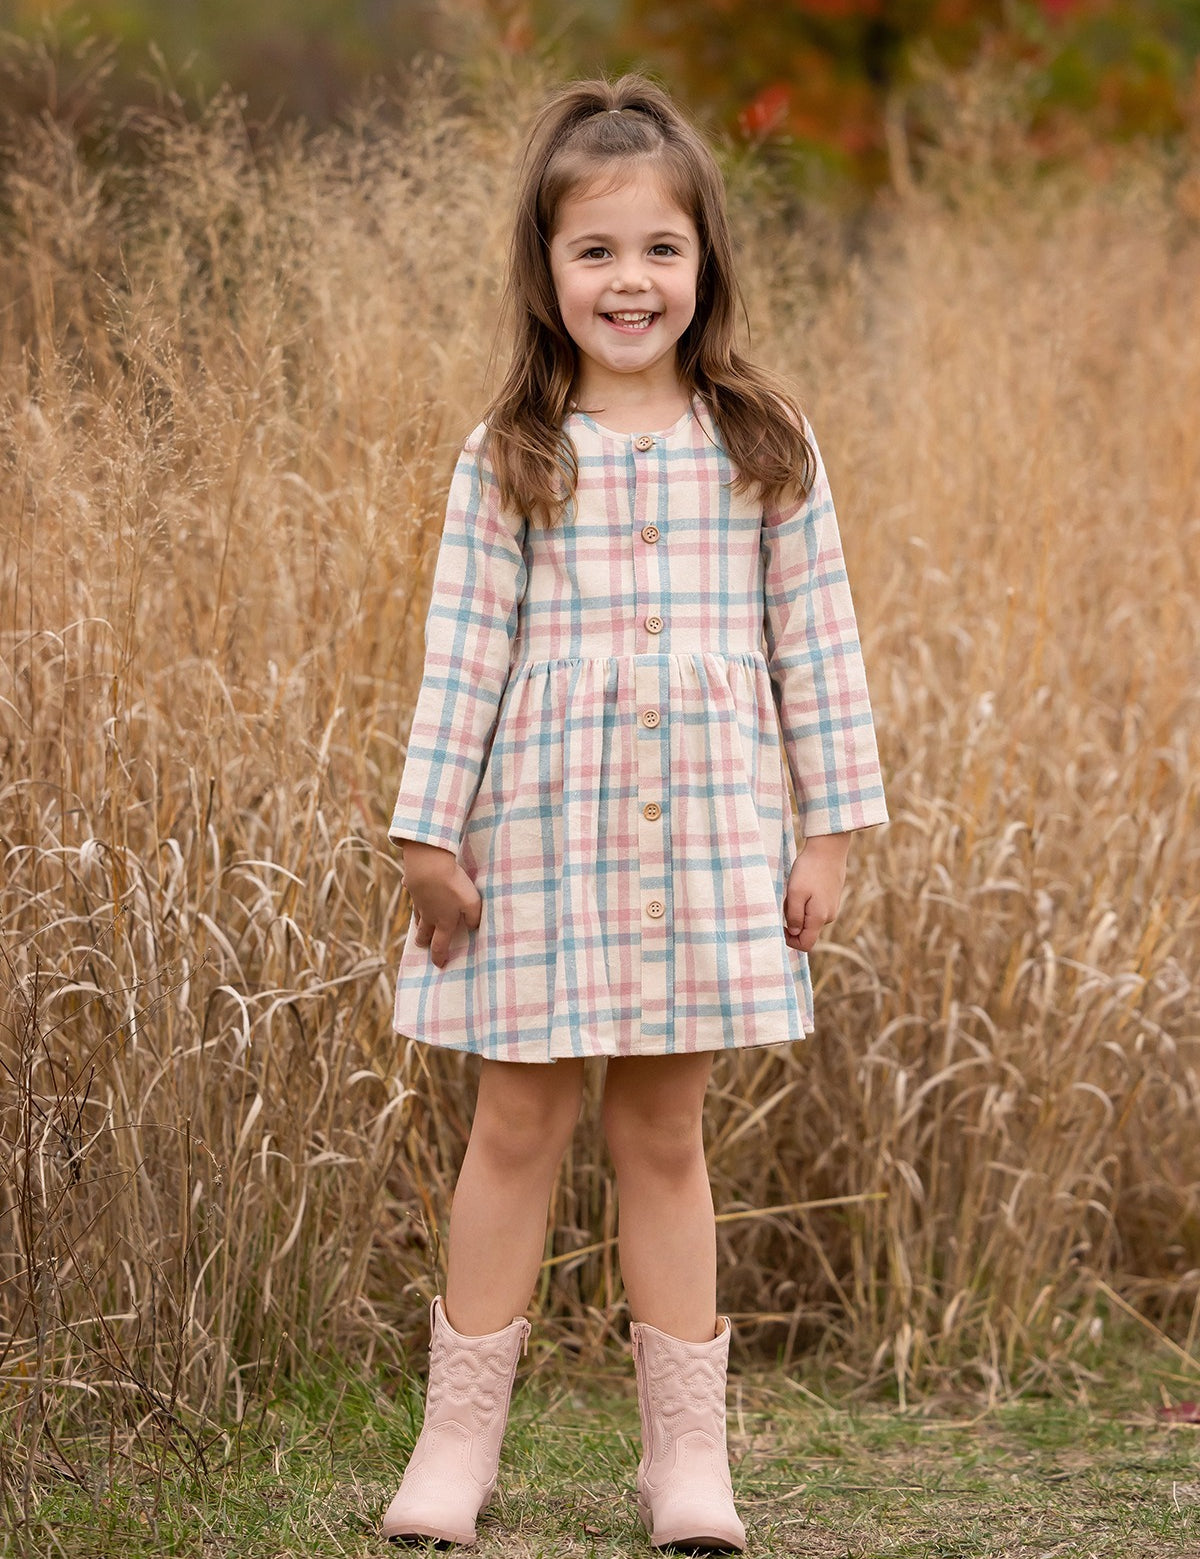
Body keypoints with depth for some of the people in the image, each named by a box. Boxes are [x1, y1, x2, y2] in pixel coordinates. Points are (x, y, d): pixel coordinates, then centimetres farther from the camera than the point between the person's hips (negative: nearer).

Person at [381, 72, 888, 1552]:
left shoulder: (764, 445, 2)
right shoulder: (510, 456, -1)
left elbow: (816, 641, 3)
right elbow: (463, 647, -2)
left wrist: (830, 831, 1)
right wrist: (430, 831, -5)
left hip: (709, 832, 1)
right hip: (544, 828, -1)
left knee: (665, 1129, 8)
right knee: (518, 1124, 5)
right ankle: (459, 1436, 14)